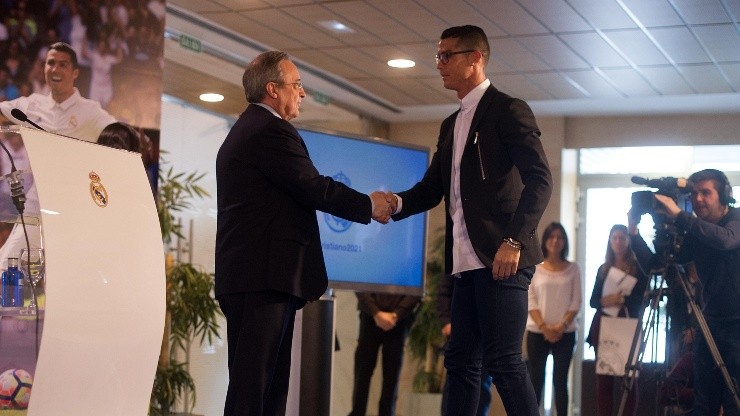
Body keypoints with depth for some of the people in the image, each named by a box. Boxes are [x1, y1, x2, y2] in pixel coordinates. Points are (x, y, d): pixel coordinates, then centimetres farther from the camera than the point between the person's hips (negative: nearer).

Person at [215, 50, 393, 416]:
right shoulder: (271, 130, -10)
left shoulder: (246, 131, 23)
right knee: (252, 385, -10)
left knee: (269, 383, 10)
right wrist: (370, 205, 0)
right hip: (265, 277, -11)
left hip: (247, 276, 11)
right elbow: (316, 189, -14)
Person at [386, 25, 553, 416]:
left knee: (503, 361, -9)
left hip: (501, 258, -8)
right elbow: (433, 187, 18)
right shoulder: (451, 125, 21)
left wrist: (514, 241, -22)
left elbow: (539, 180, -13)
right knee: (461, 361, 9)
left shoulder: (508, 110, -4)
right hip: (467, 263, 8)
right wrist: (398, 202, -2)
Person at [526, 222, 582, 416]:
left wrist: (561, 326, -12)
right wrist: (544, 327, -12)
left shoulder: (573, 269, 6)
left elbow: (576, 302, 1)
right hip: (537, 332, 0)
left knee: (560, 380, 0)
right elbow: (530, 302, -2)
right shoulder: (534, 268, 3)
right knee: (536, 380, 0)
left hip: (565, 333, 0)